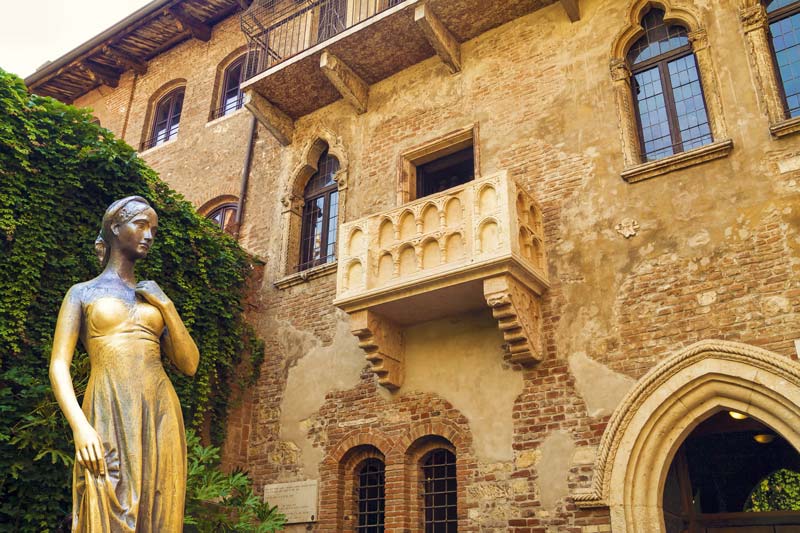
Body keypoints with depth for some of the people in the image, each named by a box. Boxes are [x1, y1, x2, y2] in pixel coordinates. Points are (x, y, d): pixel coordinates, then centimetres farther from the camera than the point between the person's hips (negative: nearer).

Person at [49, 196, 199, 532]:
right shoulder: (83, 293, 11)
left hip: (161, 418, 3)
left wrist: (167, 306, 3)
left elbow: (190, 365, 12)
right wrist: (80, 426, -15)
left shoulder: (154, 297, 19)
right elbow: (58, 366, 0)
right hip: (109, 420, -3)